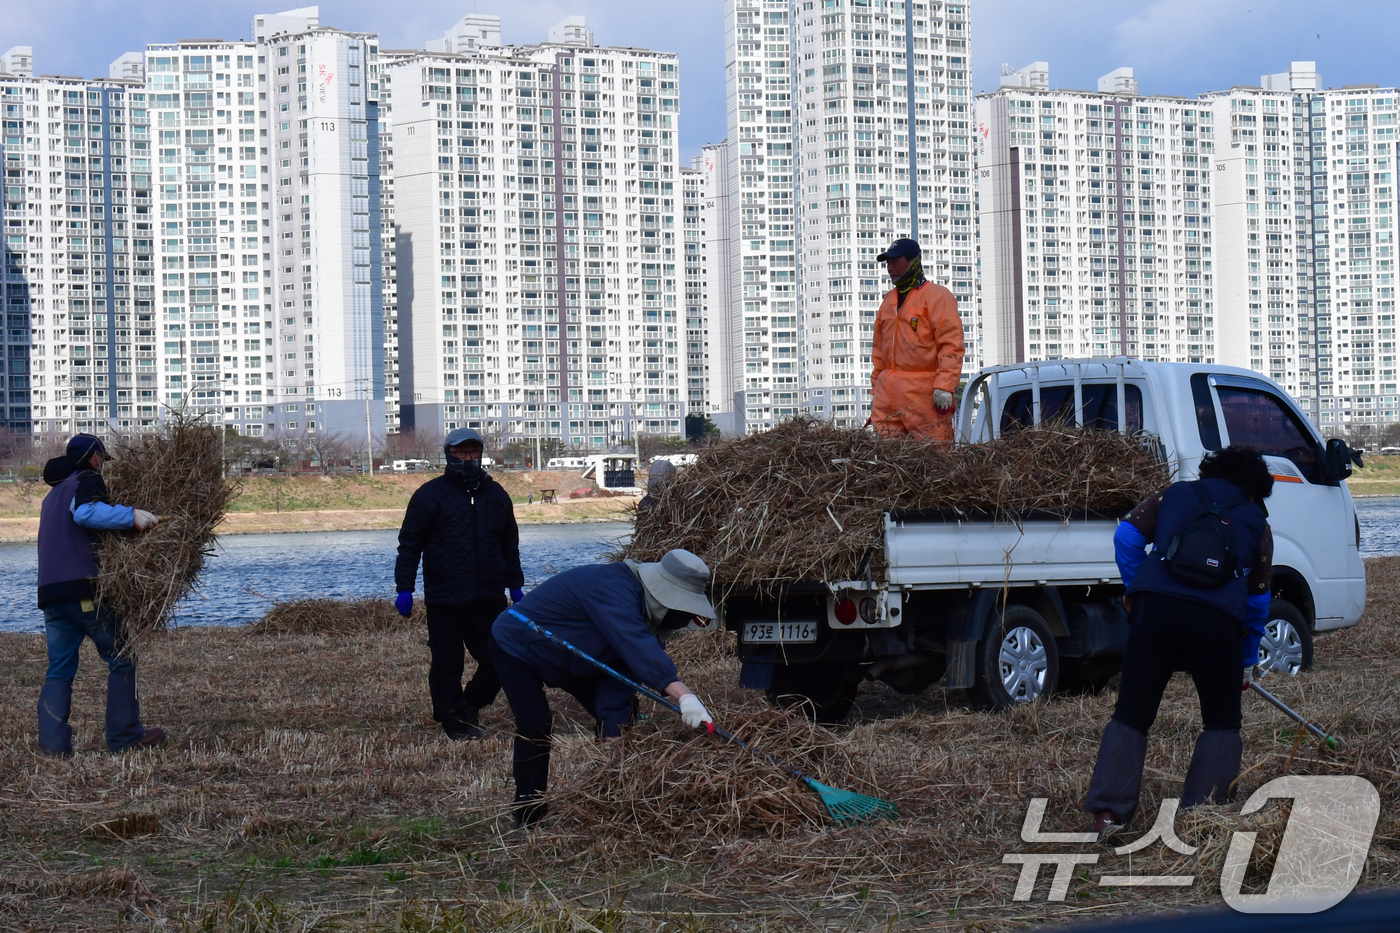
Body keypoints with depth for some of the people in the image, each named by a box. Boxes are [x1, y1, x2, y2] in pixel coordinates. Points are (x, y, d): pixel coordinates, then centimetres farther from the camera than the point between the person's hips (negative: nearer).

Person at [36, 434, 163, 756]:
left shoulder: (52, 495, 26)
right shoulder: (87, 480, -1)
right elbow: (85, 512, -22)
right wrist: (131, 516, -26)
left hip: (50, 593, 7)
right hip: (86, 590, -7)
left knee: (59, 669, 9)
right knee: (121, 660, 4)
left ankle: (52, 742, -4)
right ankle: (125, 736, 3)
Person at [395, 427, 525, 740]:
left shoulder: (495, 494, 14)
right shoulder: (431, 494, 0)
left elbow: (510, 544, 24)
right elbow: (409, 544, -1)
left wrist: (515, 585, 21)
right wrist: (404, 588, -8)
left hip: (489, 597, 4)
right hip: (444, 600, -4)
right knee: (447, 664, -1)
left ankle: (469, 705, 22)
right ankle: (454, 722, 9)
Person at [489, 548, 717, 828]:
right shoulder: (612, 589, -38)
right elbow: (638, 648, -54)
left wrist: (614, 735, -24)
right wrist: (684, 695, -65)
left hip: (571, 658, 9)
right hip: (515, 646, -9)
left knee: (618, 715, 5)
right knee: (536, 726, -23)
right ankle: (529, 821, -12)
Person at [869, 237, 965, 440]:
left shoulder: (937, 296, -2)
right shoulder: (889, 300, 21)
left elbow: (951, 344, -10)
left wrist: (944, 386, -18)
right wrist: (875, 389, 19)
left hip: (924, 393, -7)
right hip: (888, 393, 7)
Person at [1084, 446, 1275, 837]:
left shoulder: (1175, 495, 23)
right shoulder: (1257, 524, 22)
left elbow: (1126, 536, 9)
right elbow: (1258, 601, 24)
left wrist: (1138, 592, 18)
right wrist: (1247, 662, 32)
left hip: (1154, 606, 1)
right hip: (1218, 619, -1)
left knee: (1131, 715, 8)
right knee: (1222, 722, 15)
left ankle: (1107, 810, -3)